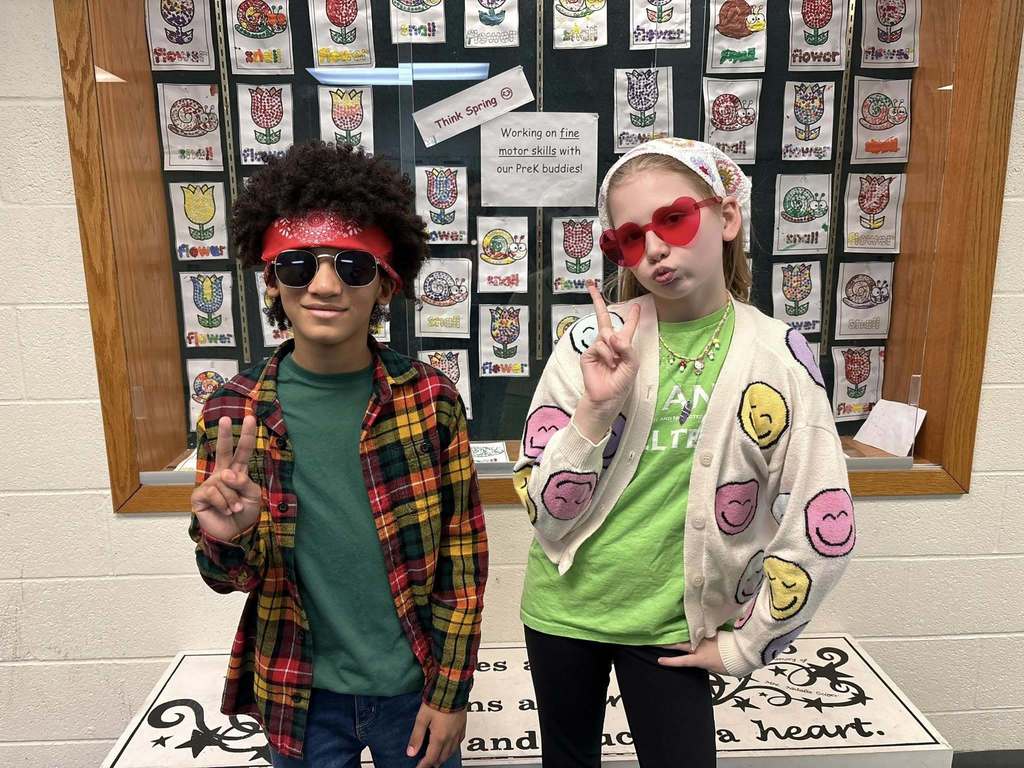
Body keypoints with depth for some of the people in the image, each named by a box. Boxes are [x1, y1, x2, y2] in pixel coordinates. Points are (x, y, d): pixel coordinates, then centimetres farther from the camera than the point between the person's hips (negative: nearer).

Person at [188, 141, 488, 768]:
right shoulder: (233, 412, -11)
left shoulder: (432, 400, -14)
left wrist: (450, 691, -4)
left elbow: (463, 554, -7)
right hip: (300, 694, 1)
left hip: (413, 685, -1)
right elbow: (231, 577, -2)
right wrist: (227, 539, -24)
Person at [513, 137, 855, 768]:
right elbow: (547, 514, -13)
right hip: (563, 610, 2)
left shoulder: (778, 357, -13)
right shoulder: (592, 342, -13)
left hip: (673, 626, -1)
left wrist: (745, 644, -3)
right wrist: (596, 406, -27)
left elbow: (822, 533, -9)